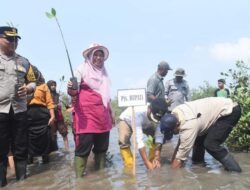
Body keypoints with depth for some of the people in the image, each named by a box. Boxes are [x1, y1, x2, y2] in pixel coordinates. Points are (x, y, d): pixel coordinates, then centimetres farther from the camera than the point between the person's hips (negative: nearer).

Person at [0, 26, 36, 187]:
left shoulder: (23, 61, 13)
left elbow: (33, 82, 18)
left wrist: (28, 88, -3)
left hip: (19, 110, 3)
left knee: (21, 149, 8)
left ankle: (22, 181, 18)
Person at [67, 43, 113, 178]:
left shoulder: (104, 72, 18)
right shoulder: (82, 69, 0)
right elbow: (74, 91, -6)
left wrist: (111, 112, 23)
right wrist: (71, 89, -29)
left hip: (102, 114, 6)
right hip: (86, 113, -6)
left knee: (102, 145, 9)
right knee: (84, 145, -10)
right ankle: (80, 177, -2)